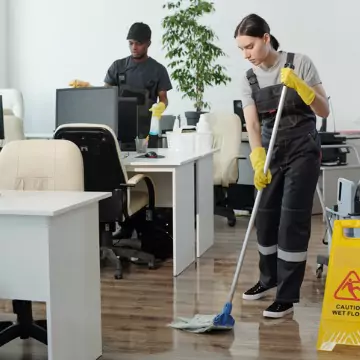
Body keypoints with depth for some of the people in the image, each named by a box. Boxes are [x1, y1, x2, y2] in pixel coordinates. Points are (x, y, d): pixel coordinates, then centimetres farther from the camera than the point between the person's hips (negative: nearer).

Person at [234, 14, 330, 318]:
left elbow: (324, 111, -11)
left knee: (292, 220, -8)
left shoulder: (299, 63, -10)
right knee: (265, 218, 9)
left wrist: (299, 86, -26)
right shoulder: (249, 79, 1)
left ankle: (287, 296, -2)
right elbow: (252, 124, -8)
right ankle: (269, 278, 32)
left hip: (302, 150, -5)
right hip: (271, 151, 5)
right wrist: (258, 162, -22)